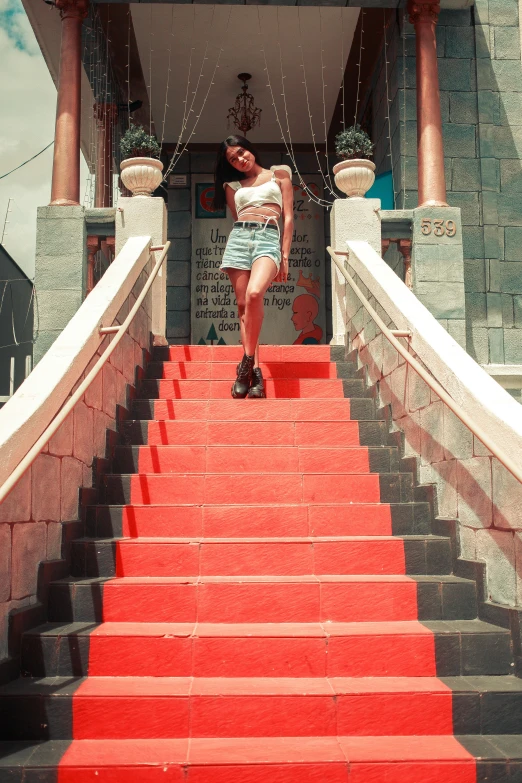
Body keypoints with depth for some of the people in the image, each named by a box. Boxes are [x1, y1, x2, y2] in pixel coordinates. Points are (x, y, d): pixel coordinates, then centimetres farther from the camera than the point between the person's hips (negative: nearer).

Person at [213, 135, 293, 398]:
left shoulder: (279, 174, 16)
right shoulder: (232, 185, 23)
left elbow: (288, 218, 10)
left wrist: (285, 256, 2)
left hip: (269, 237, -3)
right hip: (238, 238, 4)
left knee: (254, 294, -29)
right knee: (243, 305, -6)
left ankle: (248, 361, -20)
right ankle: (255, 371, -5)